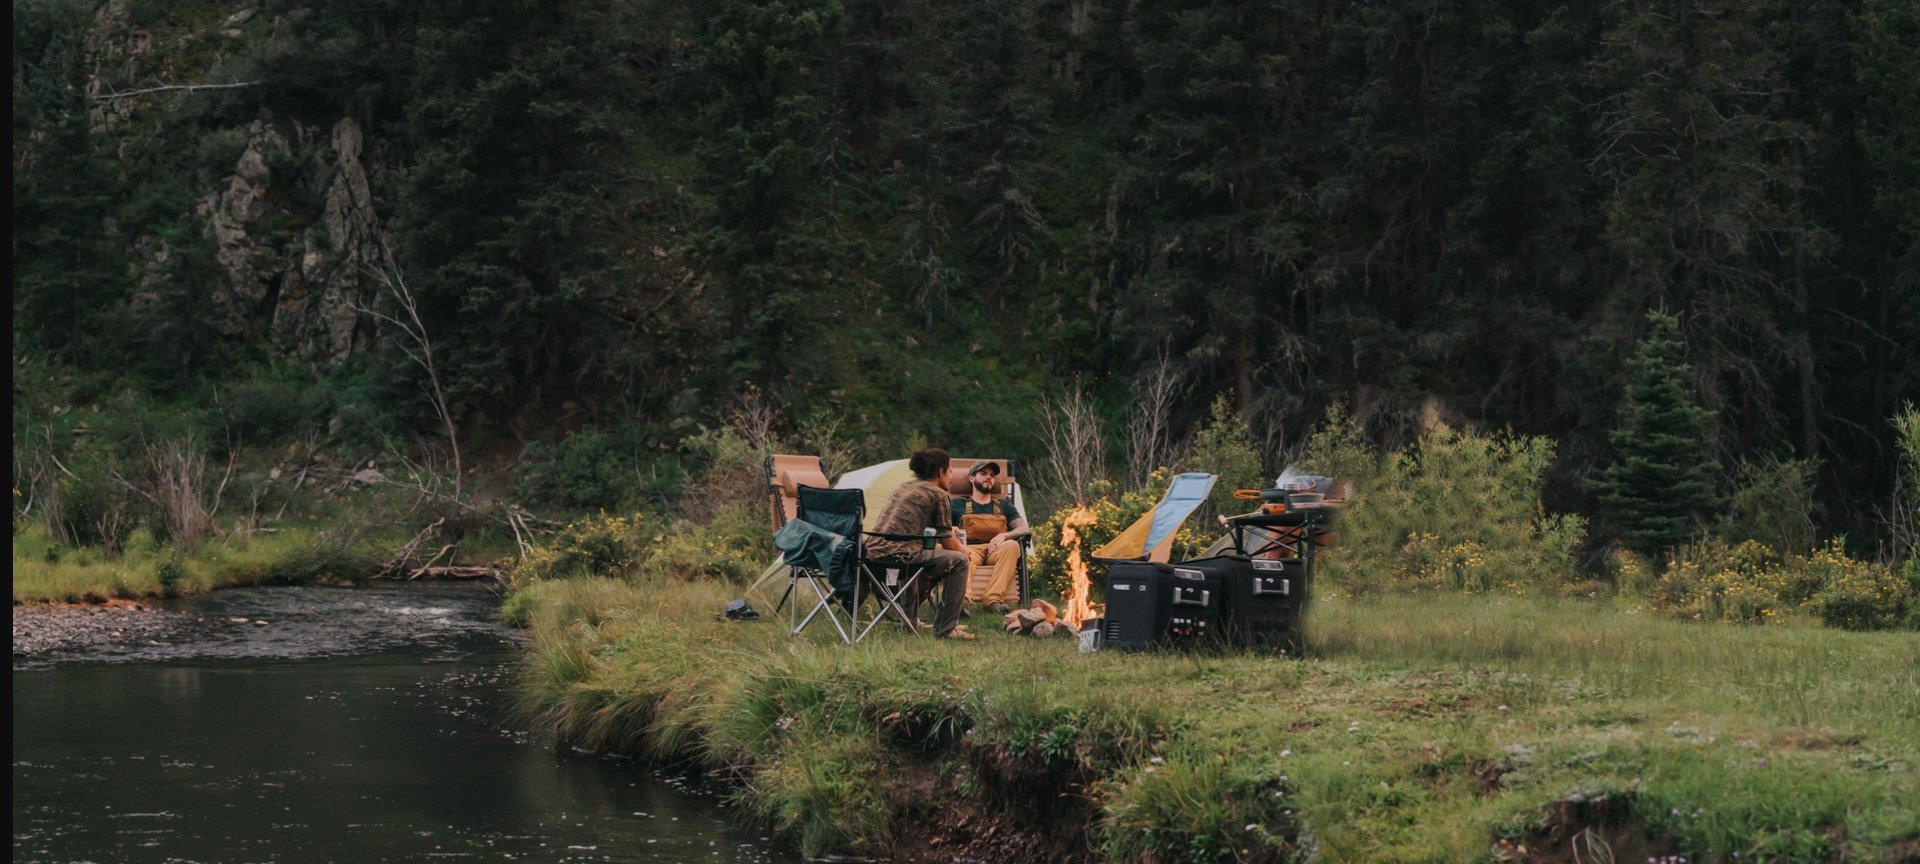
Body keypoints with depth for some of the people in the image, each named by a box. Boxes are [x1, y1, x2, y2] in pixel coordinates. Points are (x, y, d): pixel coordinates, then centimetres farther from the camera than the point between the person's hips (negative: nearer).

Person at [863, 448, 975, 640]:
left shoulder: (901, 488, 26)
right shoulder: (938, 494, 3)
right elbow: (948, 543, 6)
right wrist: (964, 550, 29)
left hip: (871, 553, 8)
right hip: (898, 555, -8)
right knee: (959, 561, 4)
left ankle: (909, 621, 39)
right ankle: (945, 628, 2)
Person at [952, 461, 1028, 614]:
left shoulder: (1004, 505, 29)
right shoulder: (958, 504, 24)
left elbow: (1023, 529, 16)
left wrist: (1003, 535, -8)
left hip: (996, 550, 2)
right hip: (970, 548, -2)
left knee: (1012, 545, -34)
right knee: (965, 557, -40)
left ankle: (993, 598, -46)